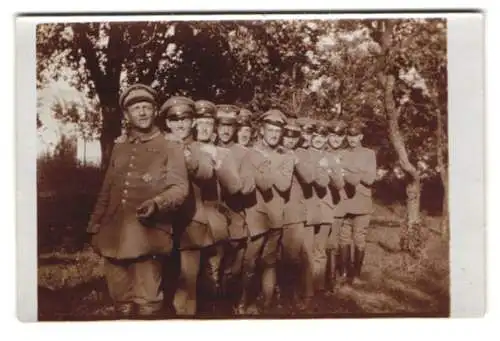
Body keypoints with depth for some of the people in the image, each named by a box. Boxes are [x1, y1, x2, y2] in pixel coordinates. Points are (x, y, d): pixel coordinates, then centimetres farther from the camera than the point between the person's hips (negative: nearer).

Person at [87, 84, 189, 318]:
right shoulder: (119, 148, 17)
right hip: (114, 236, 5)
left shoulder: (170, 149, 3)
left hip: (147, 237, -4)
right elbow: (106, 191, 20)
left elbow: (180, 188, -7)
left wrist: (156, 203, -25)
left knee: (146, 304, -5)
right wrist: (95, 226, 15)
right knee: (120, 303, 12)